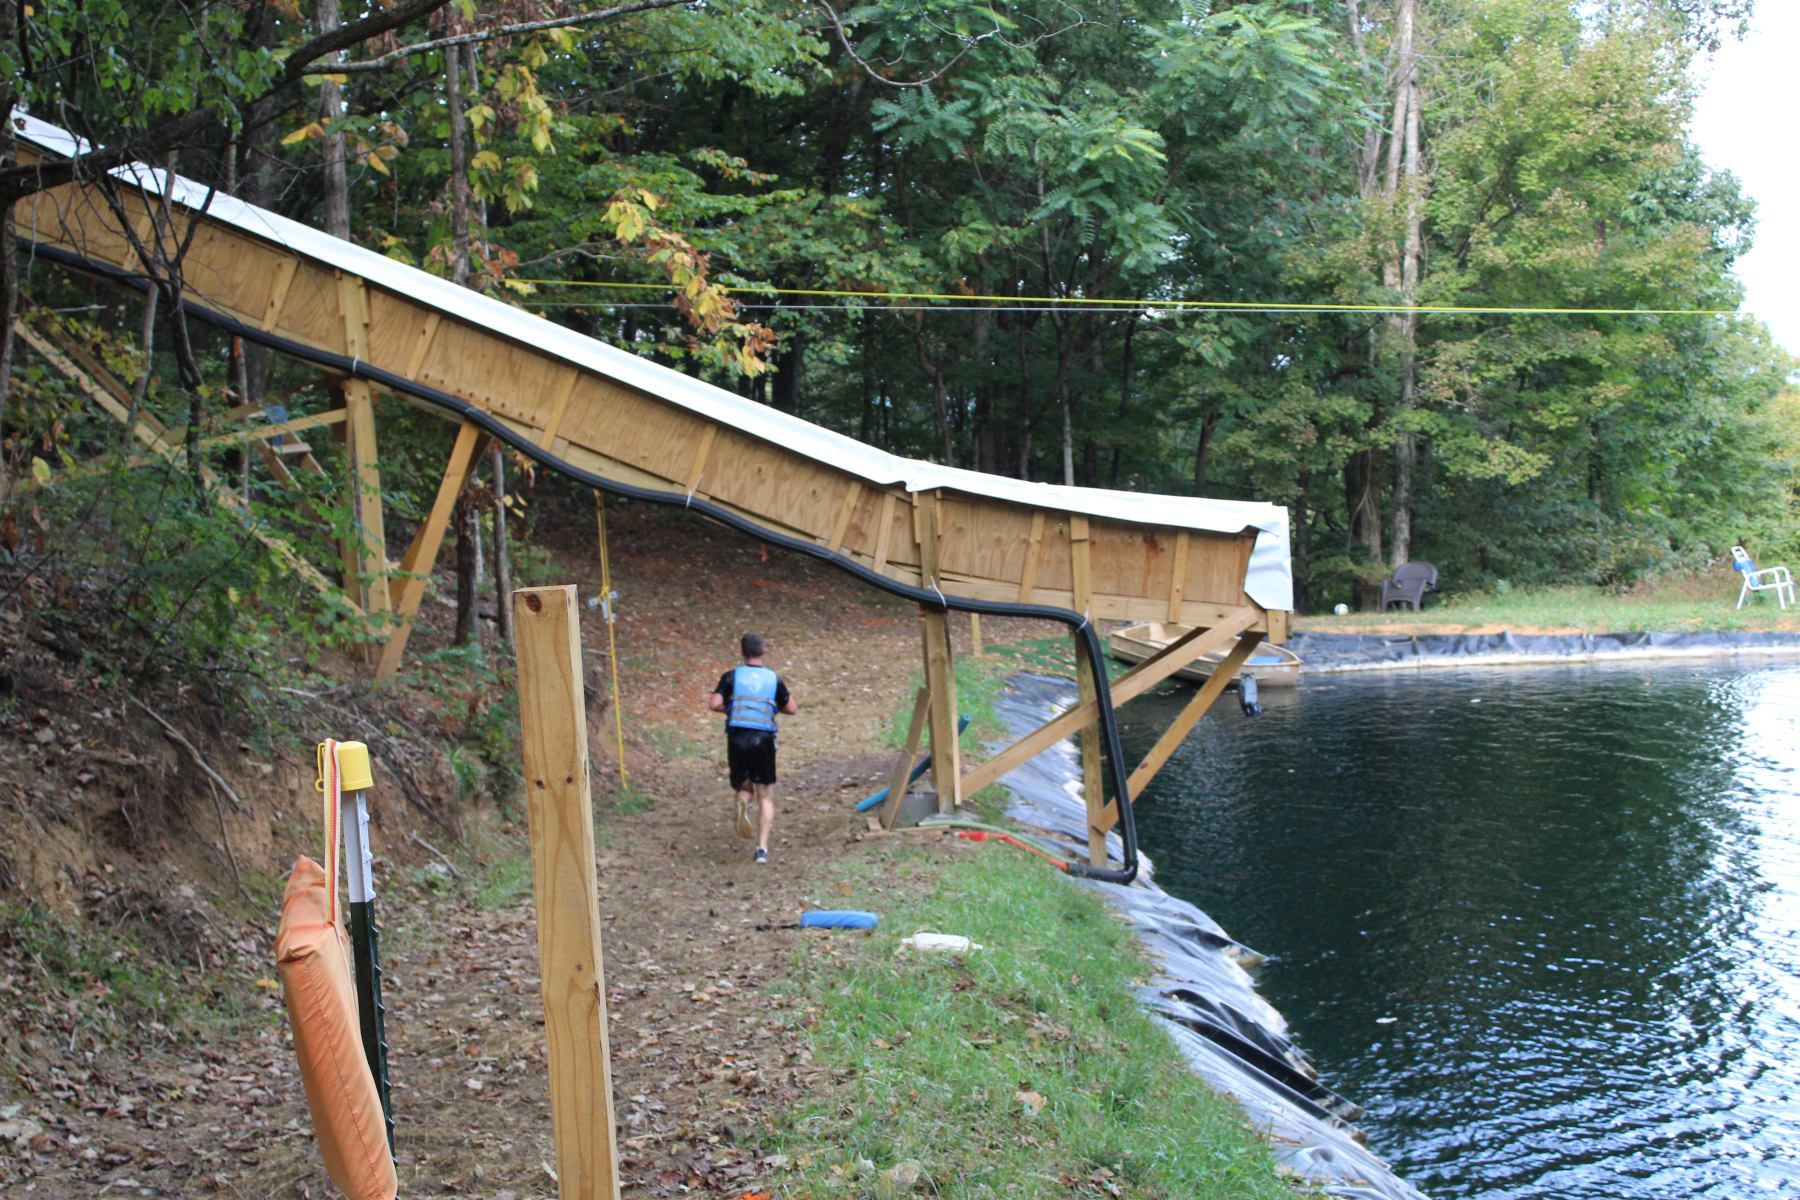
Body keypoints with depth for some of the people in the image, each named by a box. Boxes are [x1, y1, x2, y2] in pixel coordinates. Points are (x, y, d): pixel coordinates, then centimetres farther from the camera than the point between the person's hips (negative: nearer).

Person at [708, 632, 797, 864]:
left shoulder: (731, 676, 2)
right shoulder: (774, 679, 5)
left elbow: (714, 704, -8)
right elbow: (792, 709, 10)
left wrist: (728, 708, 13)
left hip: (737, 737, 0)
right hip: (763, 739, 0)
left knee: (743, 786, 20)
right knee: (766, 796, 7)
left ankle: (743, 804, -16)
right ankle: (762, 848, -4)